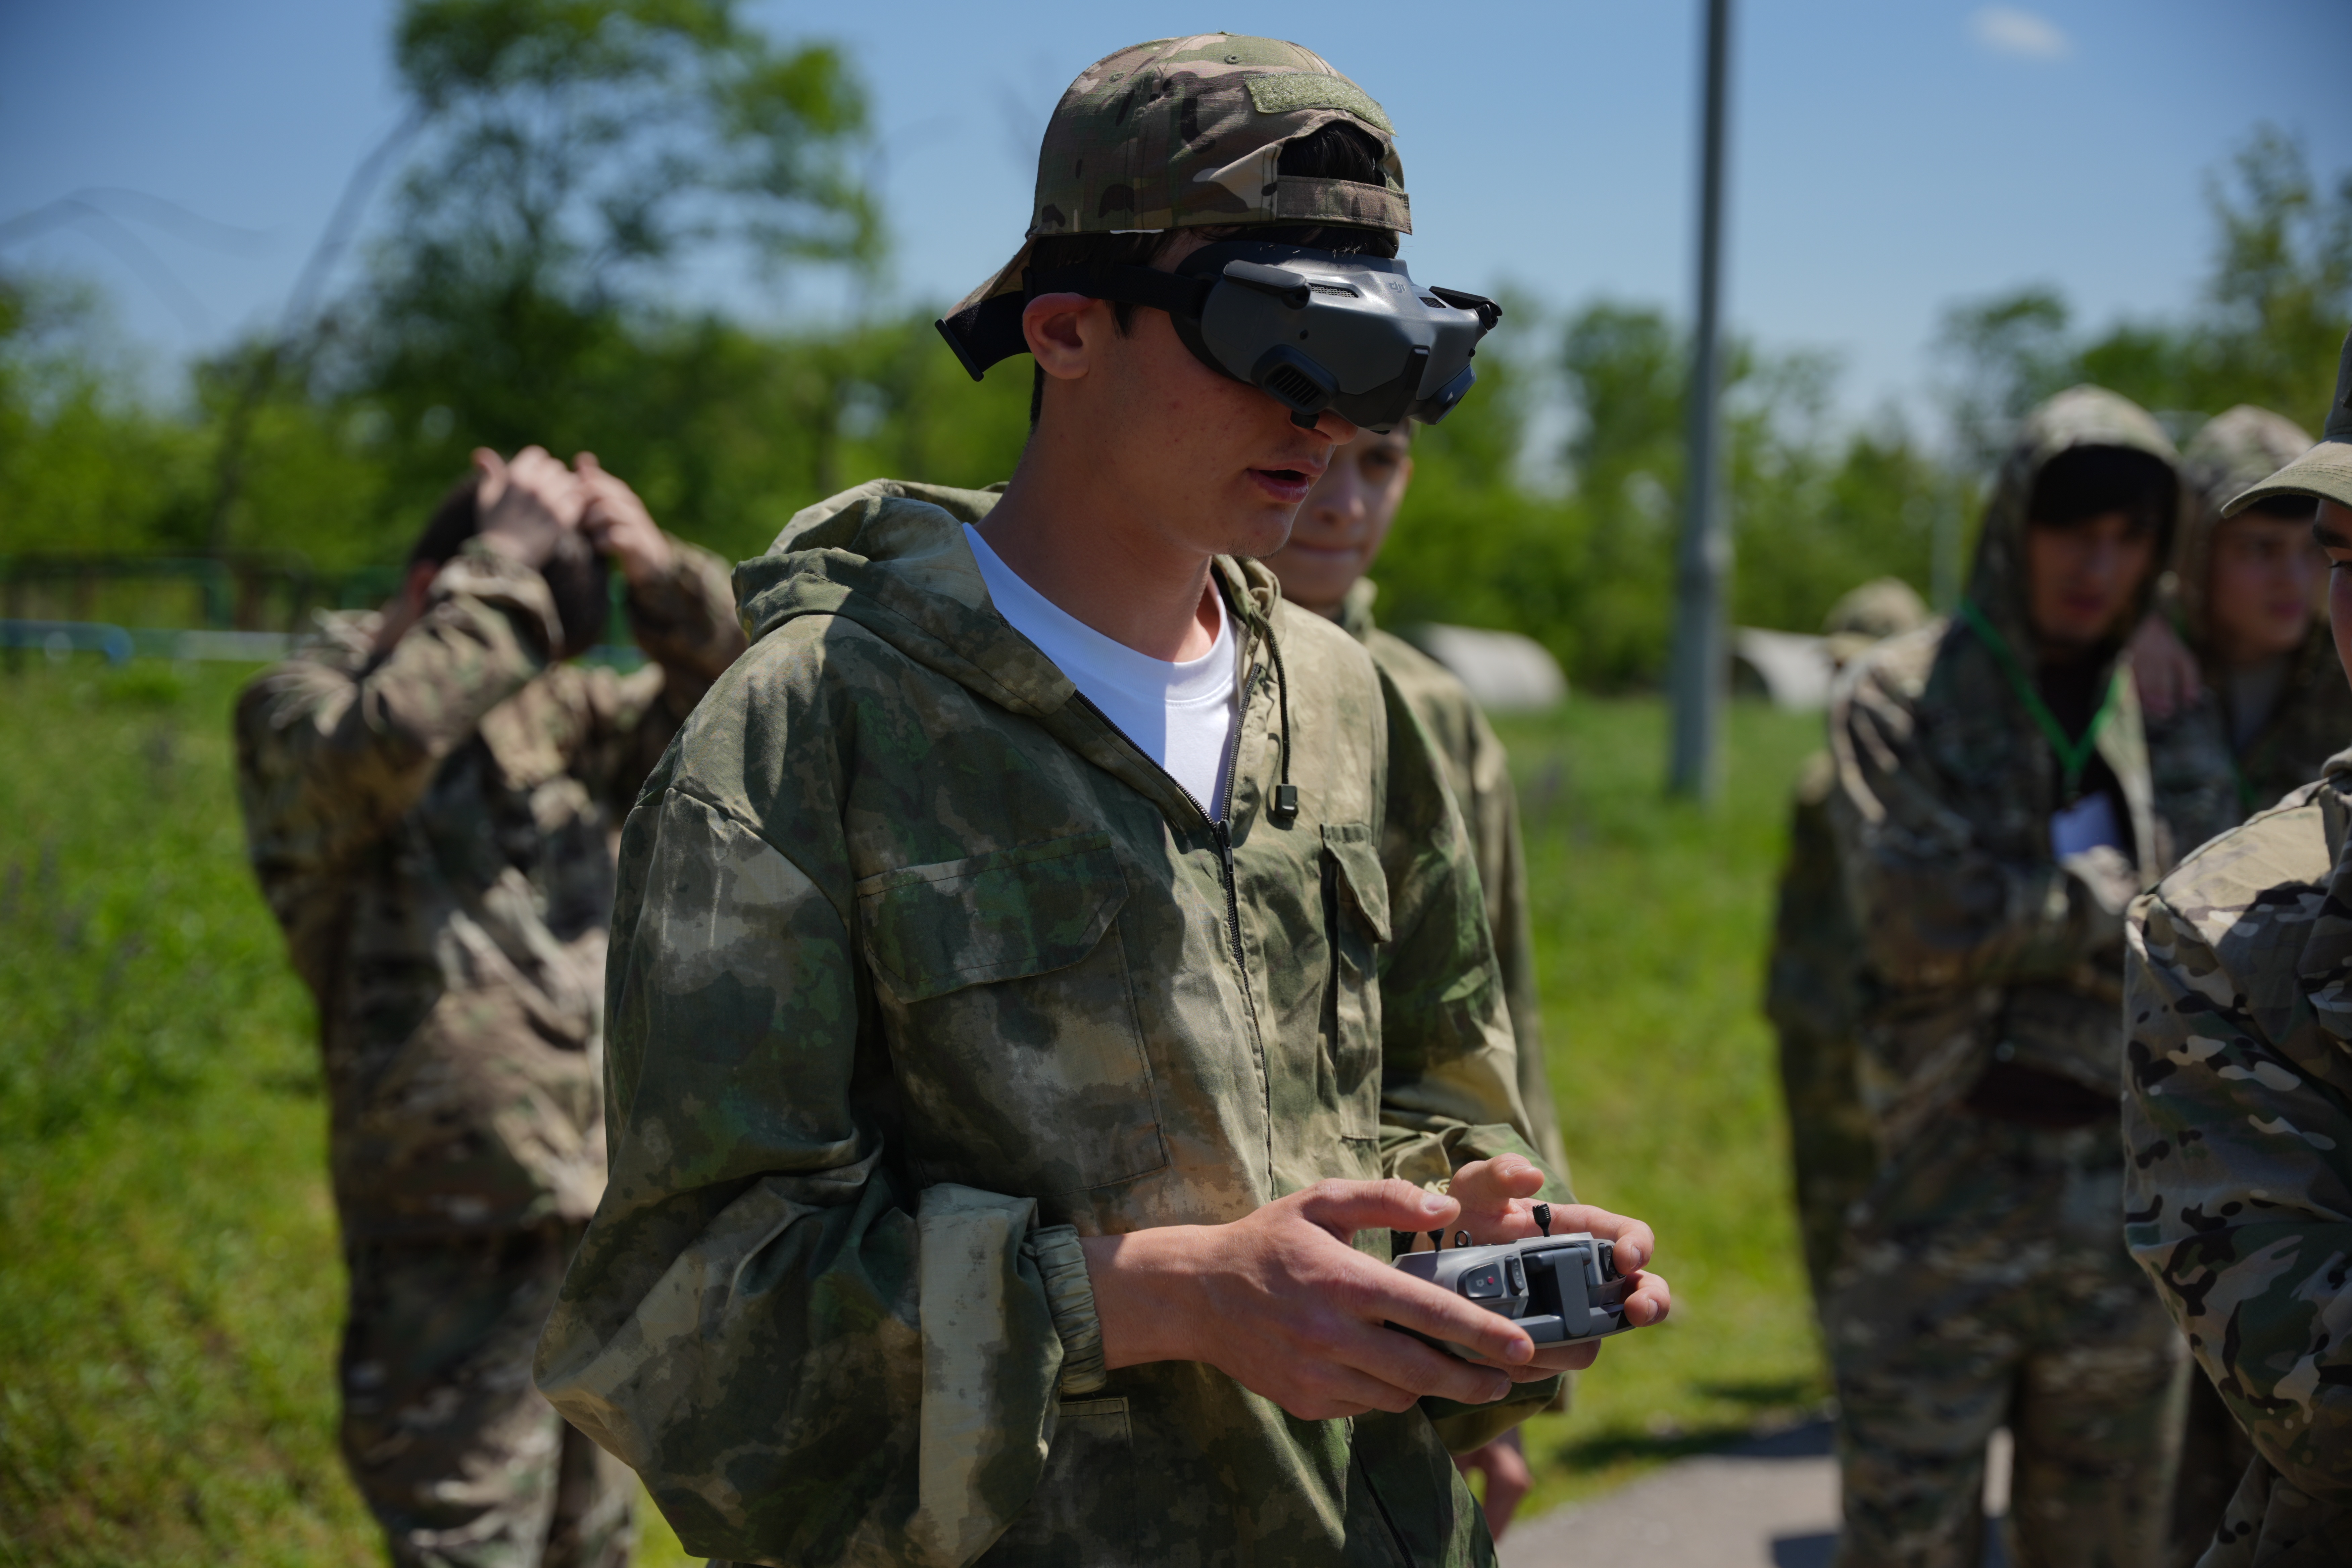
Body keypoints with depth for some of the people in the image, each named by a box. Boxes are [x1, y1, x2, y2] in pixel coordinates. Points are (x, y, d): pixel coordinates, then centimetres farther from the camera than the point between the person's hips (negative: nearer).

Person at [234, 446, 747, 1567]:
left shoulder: (550, 713, 12)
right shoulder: (295, 712, -6)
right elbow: (385, 737, -29)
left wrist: (663, 575, -10)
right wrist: (505, 559, -20)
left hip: (601, 1215, 7)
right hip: (456, 1238, -7)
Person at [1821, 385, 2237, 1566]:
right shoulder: (1902, 700, 0)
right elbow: (1918, 917, -14)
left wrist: (2023, 909, -5)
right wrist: (2100, 888, -4)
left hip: (2122, 1205, 4)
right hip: (1943, 1202, -3)